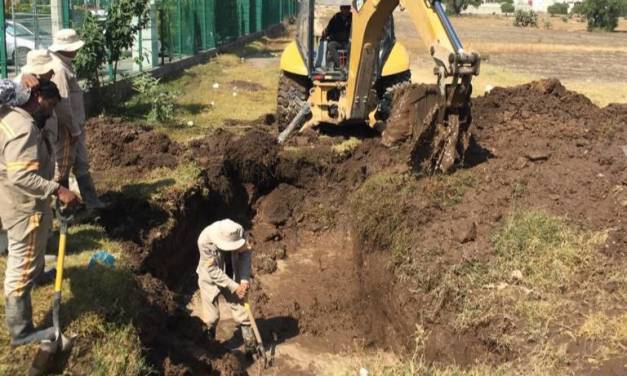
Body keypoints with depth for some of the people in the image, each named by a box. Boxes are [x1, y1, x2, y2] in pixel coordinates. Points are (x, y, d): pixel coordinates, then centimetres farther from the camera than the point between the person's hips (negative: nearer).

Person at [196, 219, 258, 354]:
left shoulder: (238, 232, -25)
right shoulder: (205, 241, -33)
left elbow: (245, 254, -12)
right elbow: (213, 271, -27)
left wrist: (245, 279, -24)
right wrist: (234, 287, -27)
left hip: (232, 277, 3)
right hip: (210, 279, -3)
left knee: (241, 311, 4)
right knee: (212, 317, 0)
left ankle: (251, 346, 17)